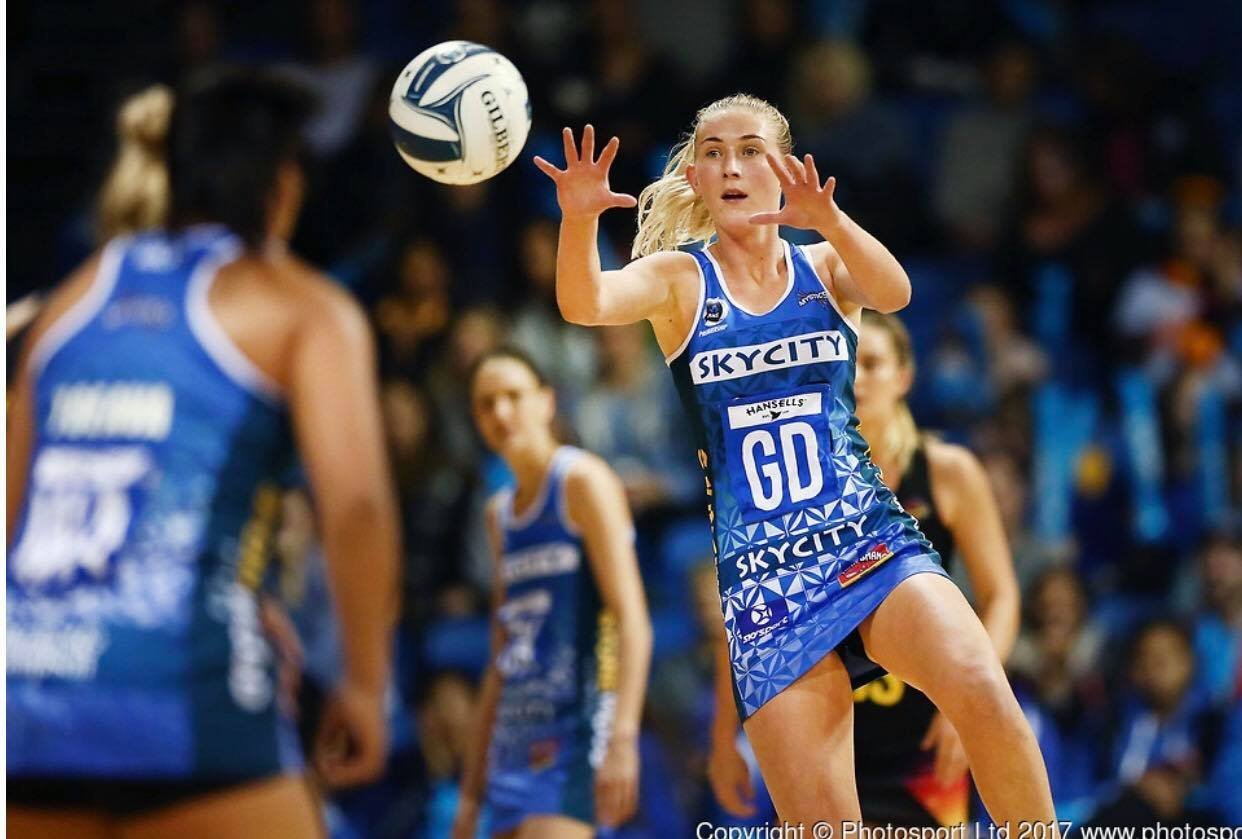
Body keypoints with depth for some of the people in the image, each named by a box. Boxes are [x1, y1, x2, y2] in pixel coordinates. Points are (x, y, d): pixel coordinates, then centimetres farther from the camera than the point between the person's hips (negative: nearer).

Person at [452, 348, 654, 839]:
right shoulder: (500, 513, 19)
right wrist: (471, 789, 19)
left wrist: (623, 739, -25)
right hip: (517, 737, 8)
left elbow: (632, 619, -13)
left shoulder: (583, 482, -4)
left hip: (577, 727, -8)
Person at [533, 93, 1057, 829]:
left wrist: (828, 220, -36)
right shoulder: (679, 279, 6)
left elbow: (893, 292, -15)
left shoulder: (825, 266, 8)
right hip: (764, 579, 0)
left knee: (981, 691, -29)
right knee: (822, 824, -6)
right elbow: (584, 304, -14)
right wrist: (579, 219, -36)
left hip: (874, 546, 0)